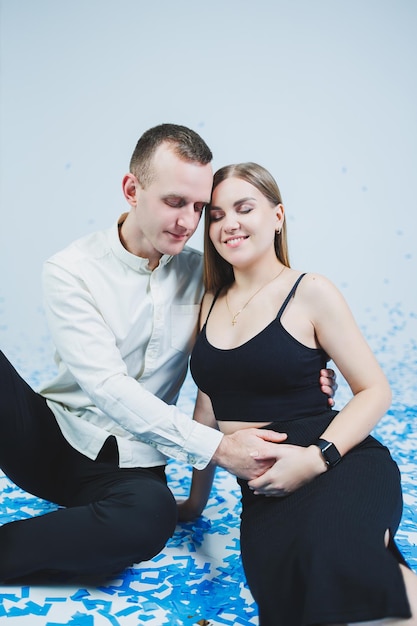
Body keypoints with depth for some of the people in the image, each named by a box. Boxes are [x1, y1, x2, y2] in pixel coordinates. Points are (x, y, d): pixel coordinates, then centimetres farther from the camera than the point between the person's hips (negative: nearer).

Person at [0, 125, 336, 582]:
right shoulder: (71, 271, -10)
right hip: (52, 436, -1)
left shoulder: (199, 274, 1)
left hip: (129, 466, 1)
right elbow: (107, 387, -20)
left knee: (152, 515, -35)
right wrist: (216, 448, -28)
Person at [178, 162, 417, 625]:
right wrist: (196, 498, 20)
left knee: (327, 551, -38)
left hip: (342, 465, -3)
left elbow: (375, 390, -3)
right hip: (263, 488, 3)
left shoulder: (309, 293, -1)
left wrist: (317, 457, -18)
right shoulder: (211, 303, 14)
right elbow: (208, 406, 18)